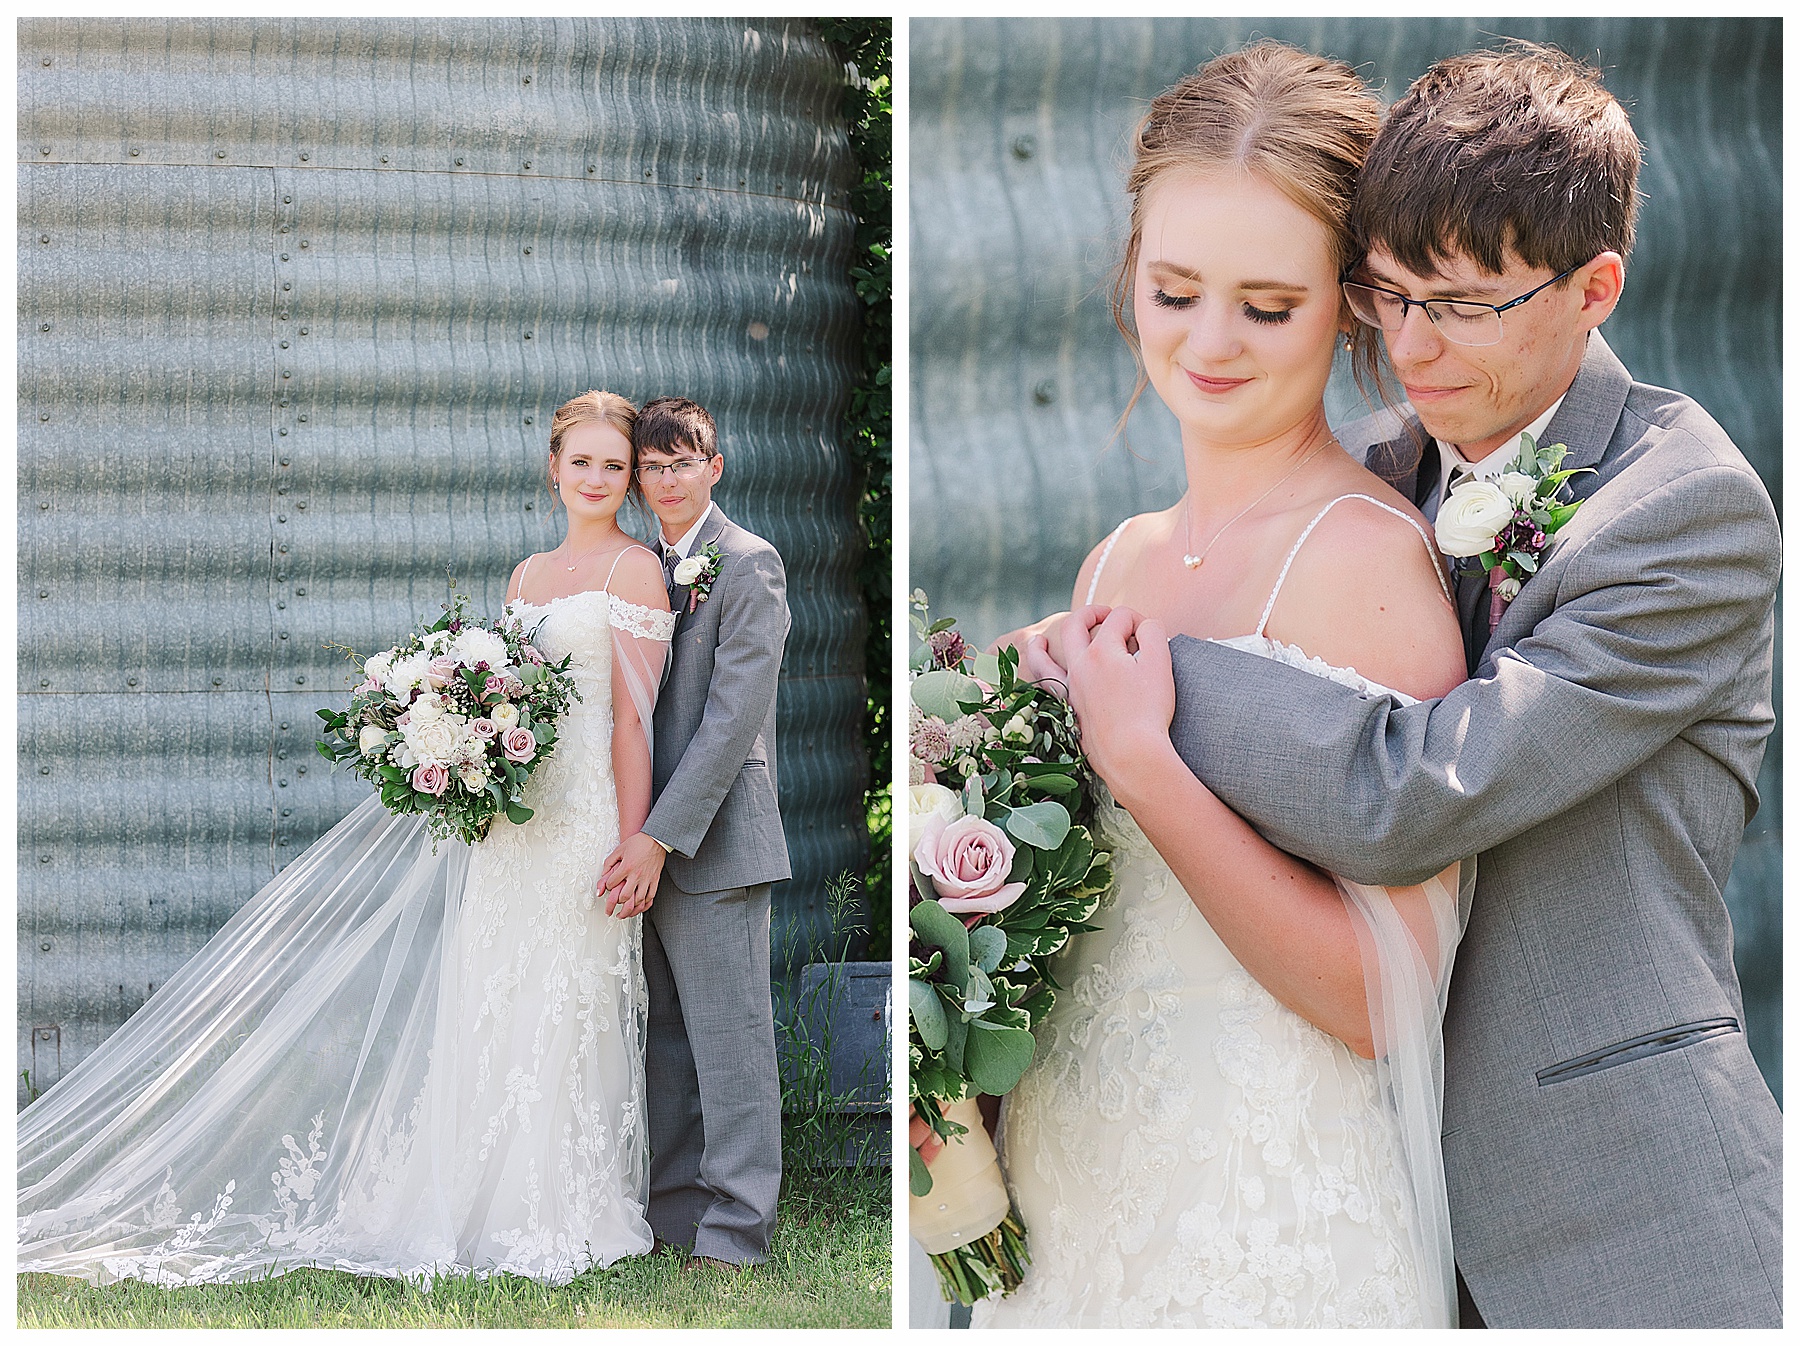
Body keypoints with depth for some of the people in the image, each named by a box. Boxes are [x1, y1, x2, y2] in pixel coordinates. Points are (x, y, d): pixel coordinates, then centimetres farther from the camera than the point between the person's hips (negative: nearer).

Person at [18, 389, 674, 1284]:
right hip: (508, 818, 7)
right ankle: (485, 1210, 13)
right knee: (489, 1014, 7)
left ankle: (564, 1219, 5)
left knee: (554, 1019, -4)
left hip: (581, 817, -7)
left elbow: (634, 718, -10)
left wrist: (633, 849, -13)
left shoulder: (633, 568, -4)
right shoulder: (527, 575, 17)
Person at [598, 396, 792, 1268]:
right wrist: (633, 837, 6)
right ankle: (671, 1206, 19)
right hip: (645, 838, 7)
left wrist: (660, 835, -18)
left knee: (729, 1034, -4)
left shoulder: (748, 565, -8)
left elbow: (732, 716, -15)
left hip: (713, 836, -7)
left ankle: (736, 1227, 1)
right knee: (664, 1035, 12)